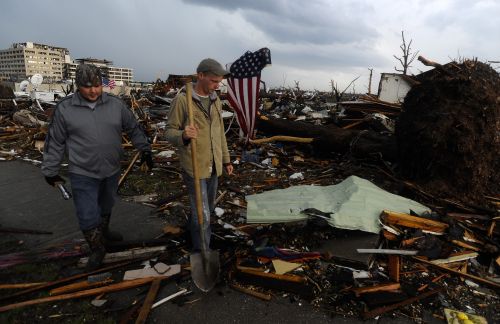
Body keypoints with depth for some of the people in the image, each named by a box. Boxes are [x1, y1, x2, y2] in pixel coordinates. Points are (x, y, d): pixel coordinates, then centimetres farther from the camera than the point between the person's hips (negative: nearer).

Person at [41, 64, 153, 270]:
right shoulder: (65, 108, -9)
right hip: (83, 175, -3)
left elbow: (134, 129, 7)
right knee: (88, 216, 0)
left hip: (112, 170, 3)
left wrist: (145, 150, 5)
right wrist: (50, 171, 4)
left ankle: (104, 232, 48)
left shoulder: (116, 104, -4)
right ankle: (97, 249, 23)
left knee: (106, 207, 23)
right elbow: (55, 143, -1)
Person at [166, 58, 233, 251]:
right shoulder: (182, 99, -14)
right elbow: (170, 131, -11)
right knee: (202, 214, 0)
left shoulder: (215, 100, 7)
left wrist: (226, 159, 17)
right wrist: (183, 135, -34)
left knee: (209, 206, 22)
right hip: (194, 166, -7)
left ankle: (194, 230, 49)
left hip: (213, 165, 7)